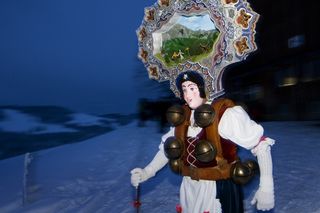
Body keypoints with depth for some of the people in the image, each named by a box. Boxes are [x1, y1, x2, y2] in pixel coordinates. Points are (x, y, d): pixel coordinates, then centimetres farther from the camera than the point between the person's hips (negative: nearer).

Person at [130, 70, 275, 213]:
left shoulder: (225, 114, -18)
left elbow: (261, 144, -17)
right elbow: (167, 148, 9)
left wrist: (266, 188, -23)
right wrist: (147, 172, -2)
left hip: (219, 188, -5)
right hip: (189, 188, 5)